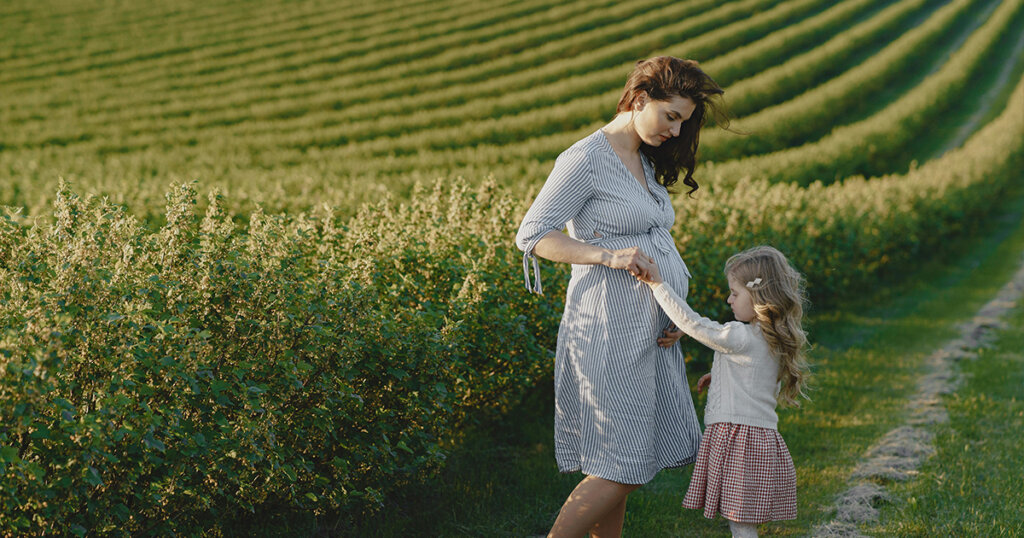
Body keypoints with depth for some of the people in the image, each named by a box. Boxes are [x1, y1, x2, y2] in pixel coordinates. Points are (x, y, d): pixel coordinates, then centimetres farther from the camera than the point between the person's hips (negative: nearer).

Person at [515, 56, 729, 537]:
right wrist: (609, 255, -24)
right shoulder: (586, 159, -10)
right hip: (610, 330, -9)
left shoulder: (646, 162, 17)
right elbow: (532, 235, -12)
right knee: (620, 468, -9)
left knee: (620, 465, 10)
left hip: (651, 331, 9)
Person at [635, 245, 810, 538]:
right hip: (762, 434, 9)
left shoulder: (740, 337, -17)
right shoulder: (775, 339, 10)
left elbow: (693, 324, -16)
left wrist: (658, 284, -12)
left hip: (738, 436, -9)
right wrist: (719, 376, 22)